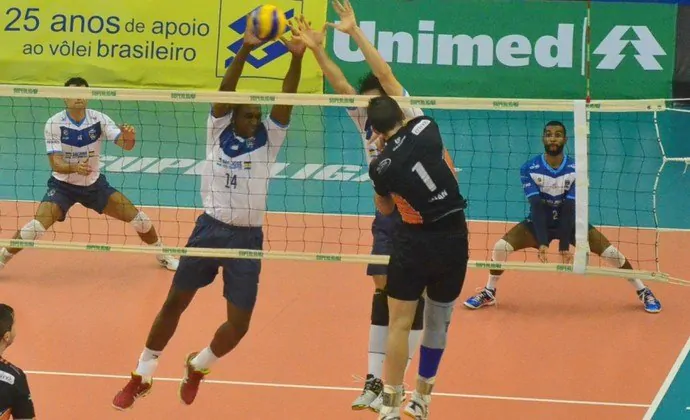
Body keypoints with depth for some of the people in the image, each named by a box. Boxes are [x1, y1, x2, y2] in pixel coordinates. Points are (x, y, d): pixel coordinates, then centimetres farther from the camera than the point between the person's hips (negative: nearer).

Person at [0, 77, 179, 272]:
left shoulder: (99, 119, -13)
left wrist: (129, 138, -47)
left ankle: (162, 255, 27)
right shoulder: (54, 124, -20)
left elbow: (125, 145, -22)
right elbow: (56, 164, -24)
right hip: (63, 185, -3)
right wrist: (74, 168, -46)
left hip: (95, 184, 3)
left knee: (139, 218, -1)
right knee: (37, 227, -24)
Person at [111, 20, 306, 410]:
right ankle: (142, 377, 19)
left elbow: (286, 101, -12)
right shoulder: (219, 132, 1)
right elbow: (225, 91, -13)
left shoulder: (268, 139, 1)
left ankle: (197, 367, 28)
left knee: (239, 324, -2)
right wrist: (245, 49, -28)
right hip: (210, 229, 0)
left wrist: (297, 57, -27)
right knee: (174, 303, 4)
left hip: (248, 238, 0)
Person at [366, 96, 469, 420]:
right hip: (454, 238, 3)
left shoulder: (381, 166, -10)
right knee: (438, 321, 16)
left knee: (400, 323, 3)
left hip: (415, 242, -3)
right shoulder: (426, 127, -7)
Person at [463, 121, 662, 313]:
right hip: (538, 222, 0)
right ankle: (489, 293, 4)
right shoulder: (529, 169, -18)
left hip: (569, 222, 0)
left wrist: (565, 245, -30)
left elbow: (569, 209, -22)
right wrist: (542, 242, -36)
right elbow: (536, 206, -25)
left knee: (611, 252, -14)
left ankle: (643, 292, 7)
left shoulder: (576, 170, -18)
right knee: (501, 246, -20)